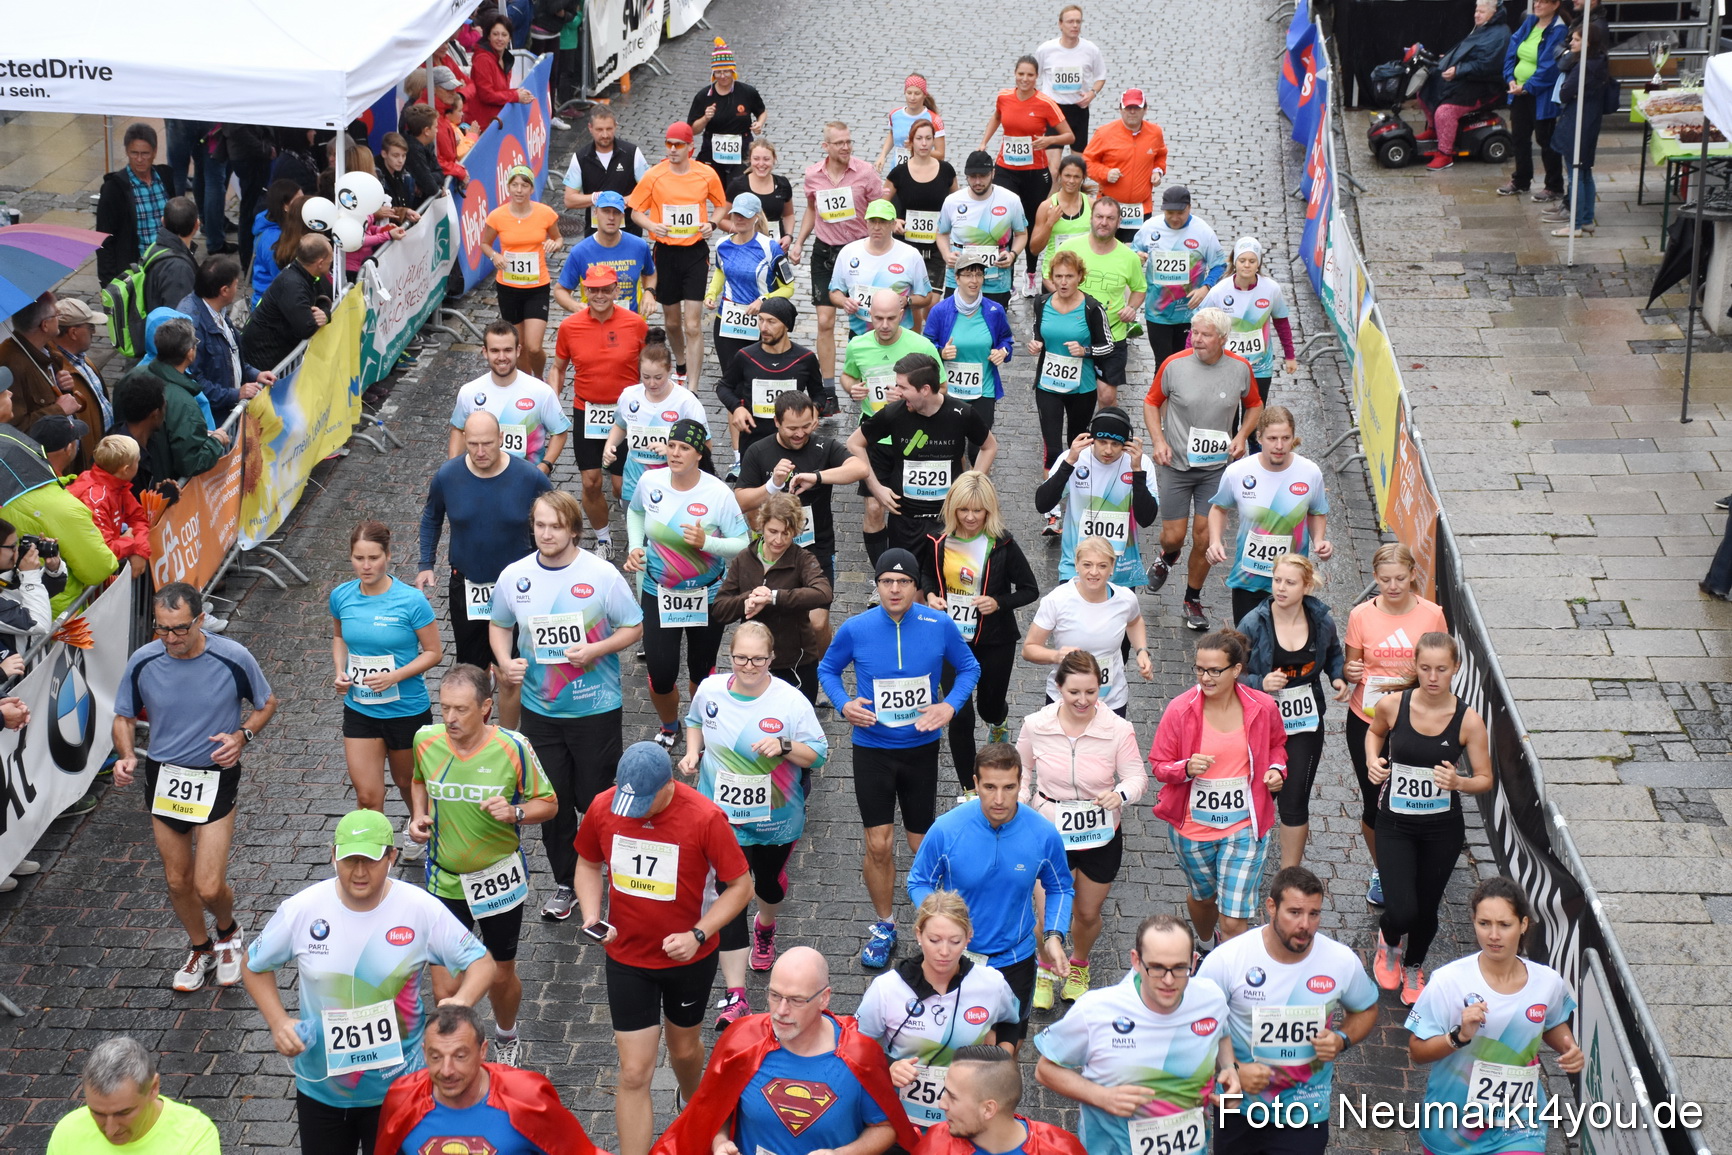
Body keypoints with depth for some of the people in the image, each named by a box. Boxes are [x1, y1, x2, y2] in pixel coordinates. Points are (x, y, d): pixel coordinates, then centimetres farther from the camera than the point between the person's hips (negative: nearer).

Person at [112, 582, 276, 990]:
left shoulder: (233, 658, -16)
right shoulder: (143, 662, -10)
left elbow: (267, 703, 3)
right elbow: (124, 717, 5)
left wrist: (242, 735, -15)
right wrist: (127, 757, -14)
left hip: (216, 777, -3)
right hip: (163, 777, 3)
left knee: (209, 887, -8)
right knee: (178, 881, 14)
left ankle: (228, 932, 27)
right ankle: (200, 949, 41)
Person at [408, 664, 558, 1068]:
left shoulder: (513, 748, -18)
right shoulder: (426, 740, -10)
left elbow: (548, 804, -6)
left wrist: (515, 812, -26)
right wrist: (418, 817, -4)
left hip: (499, 878, -1)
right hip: (445, 881, 1)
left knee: (501, 975, 17)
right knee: (445, 988, -2)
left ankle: (505, 1037, 49)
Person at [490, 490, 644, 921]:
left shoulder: (602, 575, -12)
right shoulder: (514, 576, -3)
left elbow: (633, 628, -5)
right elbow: (500, 625, 13)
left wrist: (595, 650, -21)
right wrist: (504, 661, -7)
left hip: (596, 708, -3)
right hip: (539, 709, 3)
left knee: (594, 799, 6)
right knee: (551, 802, 12)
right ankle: (565, 882, 30)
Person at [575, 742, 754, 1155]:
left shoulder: (705, 818, -24)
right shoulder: (603, 807, -15)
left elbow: (740, 885, -14)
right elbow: (588, 863, 4)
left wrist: (698, 934, -25)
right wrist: (592, 917, -12)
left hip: (689, 956, -1)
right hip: (627, 956, 1)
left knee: (684, 1048, 24)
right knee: (634, 1074, -1)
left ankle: (694, 1108, 56)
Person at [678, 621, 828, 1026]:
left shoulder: (790, 701, -17)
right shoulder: (710, 689, -7)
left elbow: (818, 754, -11)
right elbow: (695, 720, 16)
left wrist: (784, 746, -29)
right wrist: (692, 751, -3)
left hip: (776, 820, 0)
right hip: (724, 816, 0)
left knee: (769, 883, 25)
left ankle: (765, 929, 62)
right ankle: (734, 996, -5)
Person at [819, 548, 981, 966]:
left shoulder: (940, 626, -10)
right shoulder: (855, 629, -11)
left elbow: (969, 668, 5)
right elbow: (827, 669, 6)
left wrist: (950, 705, -12)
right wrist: (844, 704, -12)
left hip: (921, 747, 0)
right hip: (872, 749, 0)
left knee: (922, 845, 9)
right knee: (879, 845, -1)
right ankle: (884, 927, 20)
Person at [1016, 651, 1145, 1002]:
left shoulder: (1118, 729, -17)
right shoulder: (1036, 725, -12)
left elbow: (1138, 777, -11)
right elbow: (1023, 773, 5)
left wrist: (1121, 794, -33)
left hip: (1101, 836, 0)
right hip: (1050, 832, 0)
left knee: (1088, 914, 17)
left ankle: (1079, 965, 51)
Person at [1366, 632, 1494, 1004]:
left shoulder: (1468, 720, -14)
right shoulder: (1392, 705, -12)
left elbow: (1486, 778, -6)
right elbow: (1375, 731, 13)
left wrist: (1459, 782, -26)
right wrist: (1372, 761, -6)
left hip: (1443, 829, 1)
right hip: (1395, 825, -1)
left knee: (1427, 909, 14)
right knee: (1402, 912, -13)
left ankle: (1414, 966, 47)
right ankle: (1389, 941, 26)